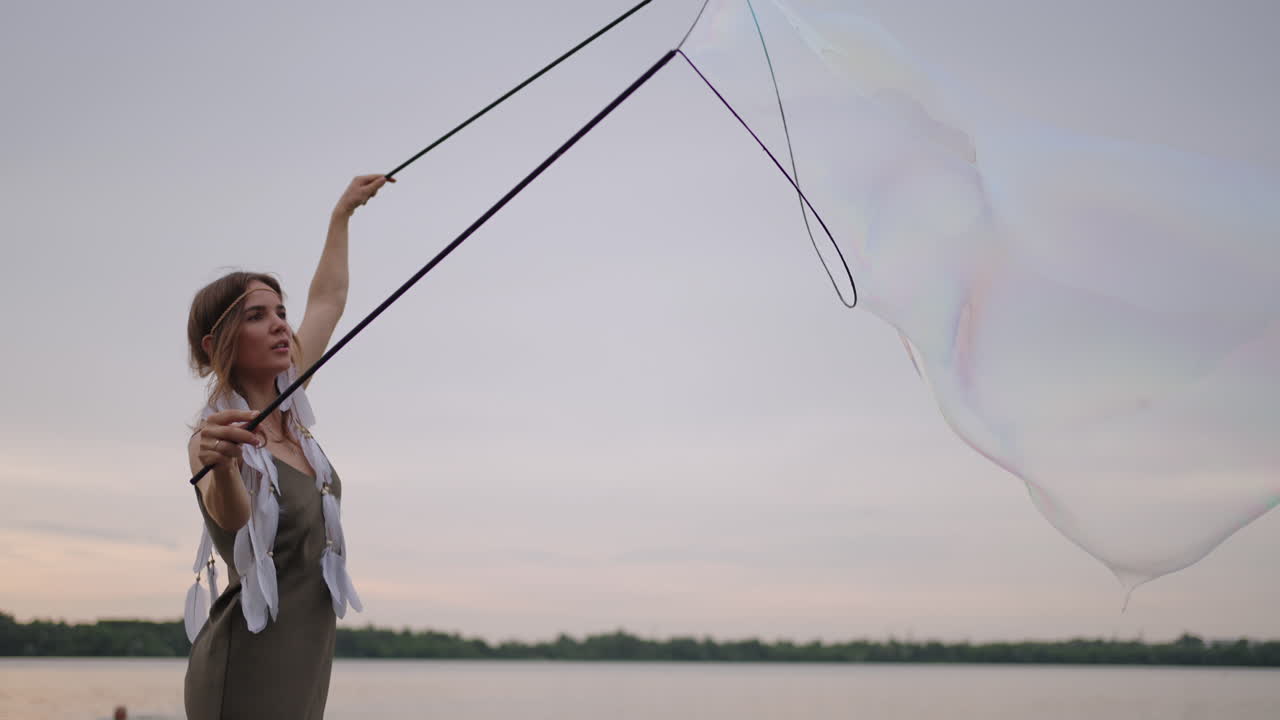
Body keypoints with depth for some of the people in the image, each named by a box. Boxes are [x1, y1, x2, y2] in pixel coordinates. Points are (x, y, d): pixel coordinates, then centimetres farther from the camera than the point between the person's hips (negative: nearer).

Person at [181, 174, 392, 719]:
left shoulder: (288, 411, 8)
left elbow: (328, 301, 23)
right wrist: (221, 467, -58)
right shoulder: (219, 434, -13)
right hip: (248, 674, -8)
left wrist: (343, 212, 30)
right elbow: (230, 517, -36)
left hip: (304, 668, 8)